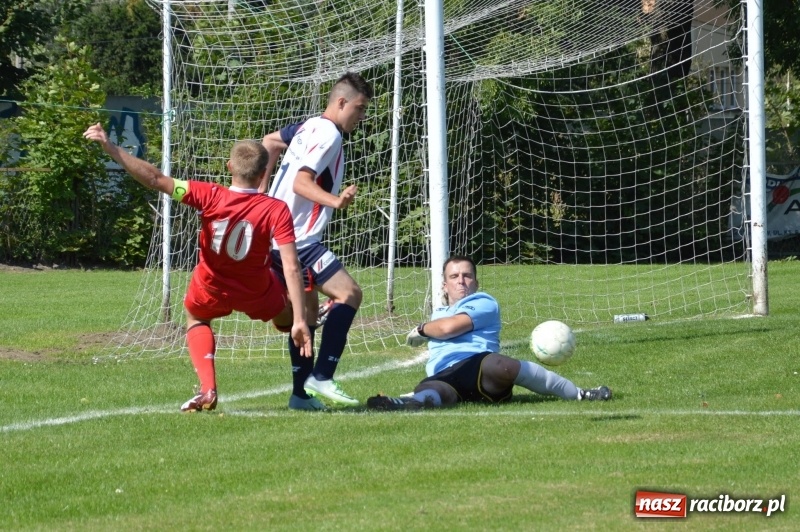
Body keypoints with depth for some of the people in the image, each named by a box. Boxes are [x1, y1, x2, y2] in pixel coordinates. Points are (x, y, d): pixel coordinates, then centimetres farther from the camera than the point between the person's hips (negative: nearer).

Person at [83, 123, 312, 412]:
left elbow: (156, 179, -33)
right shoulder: (277, 211, -27)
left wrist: (110, 147, -31)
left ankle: (207, 390, 11)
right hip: (257, 295, 0)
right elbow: (291, 268, -30)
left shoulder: (210, 196, -28)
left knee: (196, 319, 32)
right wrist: (300, 321, -28)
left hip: (211, 291, 0)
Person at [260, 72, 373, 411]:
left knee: (308, 309, 17)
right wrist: (336, 201, -36)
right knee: (349, 293, -14)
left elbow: (269, 143, 31)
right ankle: (321, 377, -20)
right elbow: (301, 182, -23)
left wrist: (262, 192, 31)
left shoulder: (309, 128, 15)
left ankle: (302, 393, 18)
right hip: (299, 239, -11)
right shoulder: (328, 135, -14)